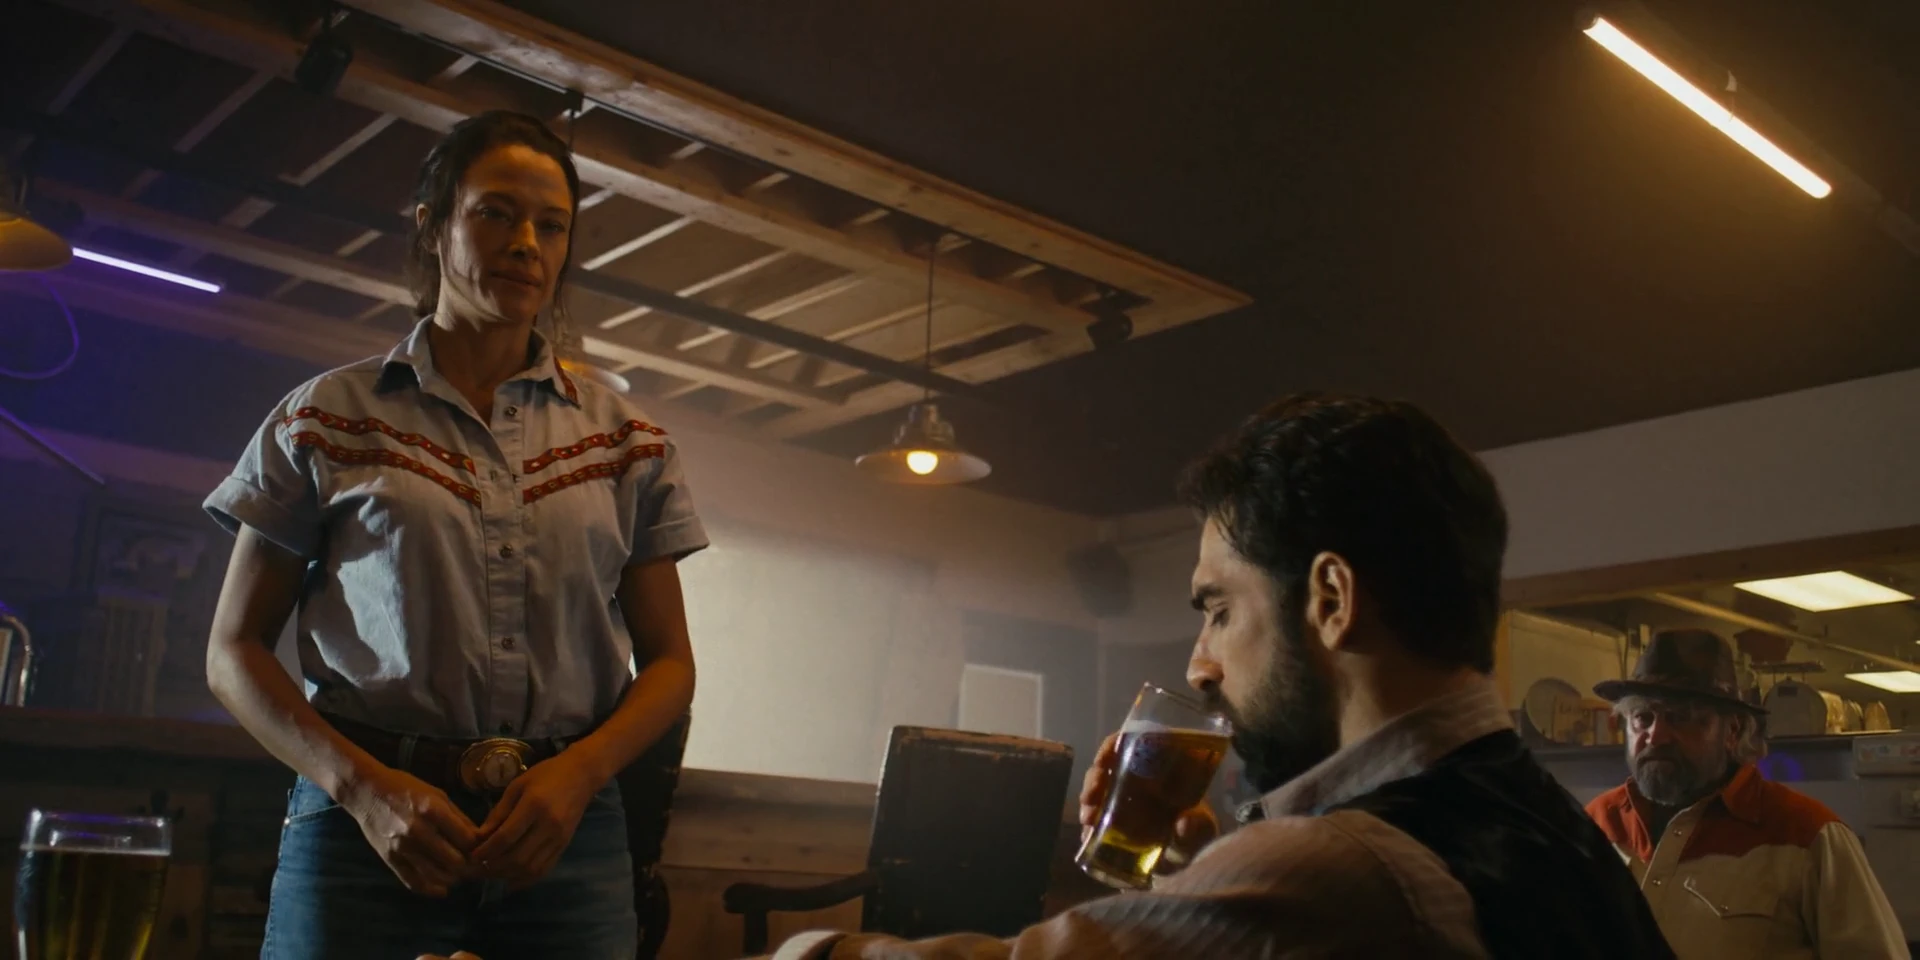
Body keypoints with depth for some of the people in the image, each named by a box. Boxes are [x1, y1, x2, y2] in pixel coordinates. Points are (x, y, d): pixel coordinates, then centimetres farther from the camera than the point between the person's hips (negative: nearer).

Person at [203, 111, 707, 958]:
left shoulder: (626, 441, 8)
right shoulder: (328, 418, 3)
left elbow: (667, 662, 8)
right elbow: (235, 649, 3)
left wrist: (577, 773, -11)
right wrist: (363, 786, -13)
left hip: (565, 835, 2)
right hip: (373, 823, -1)